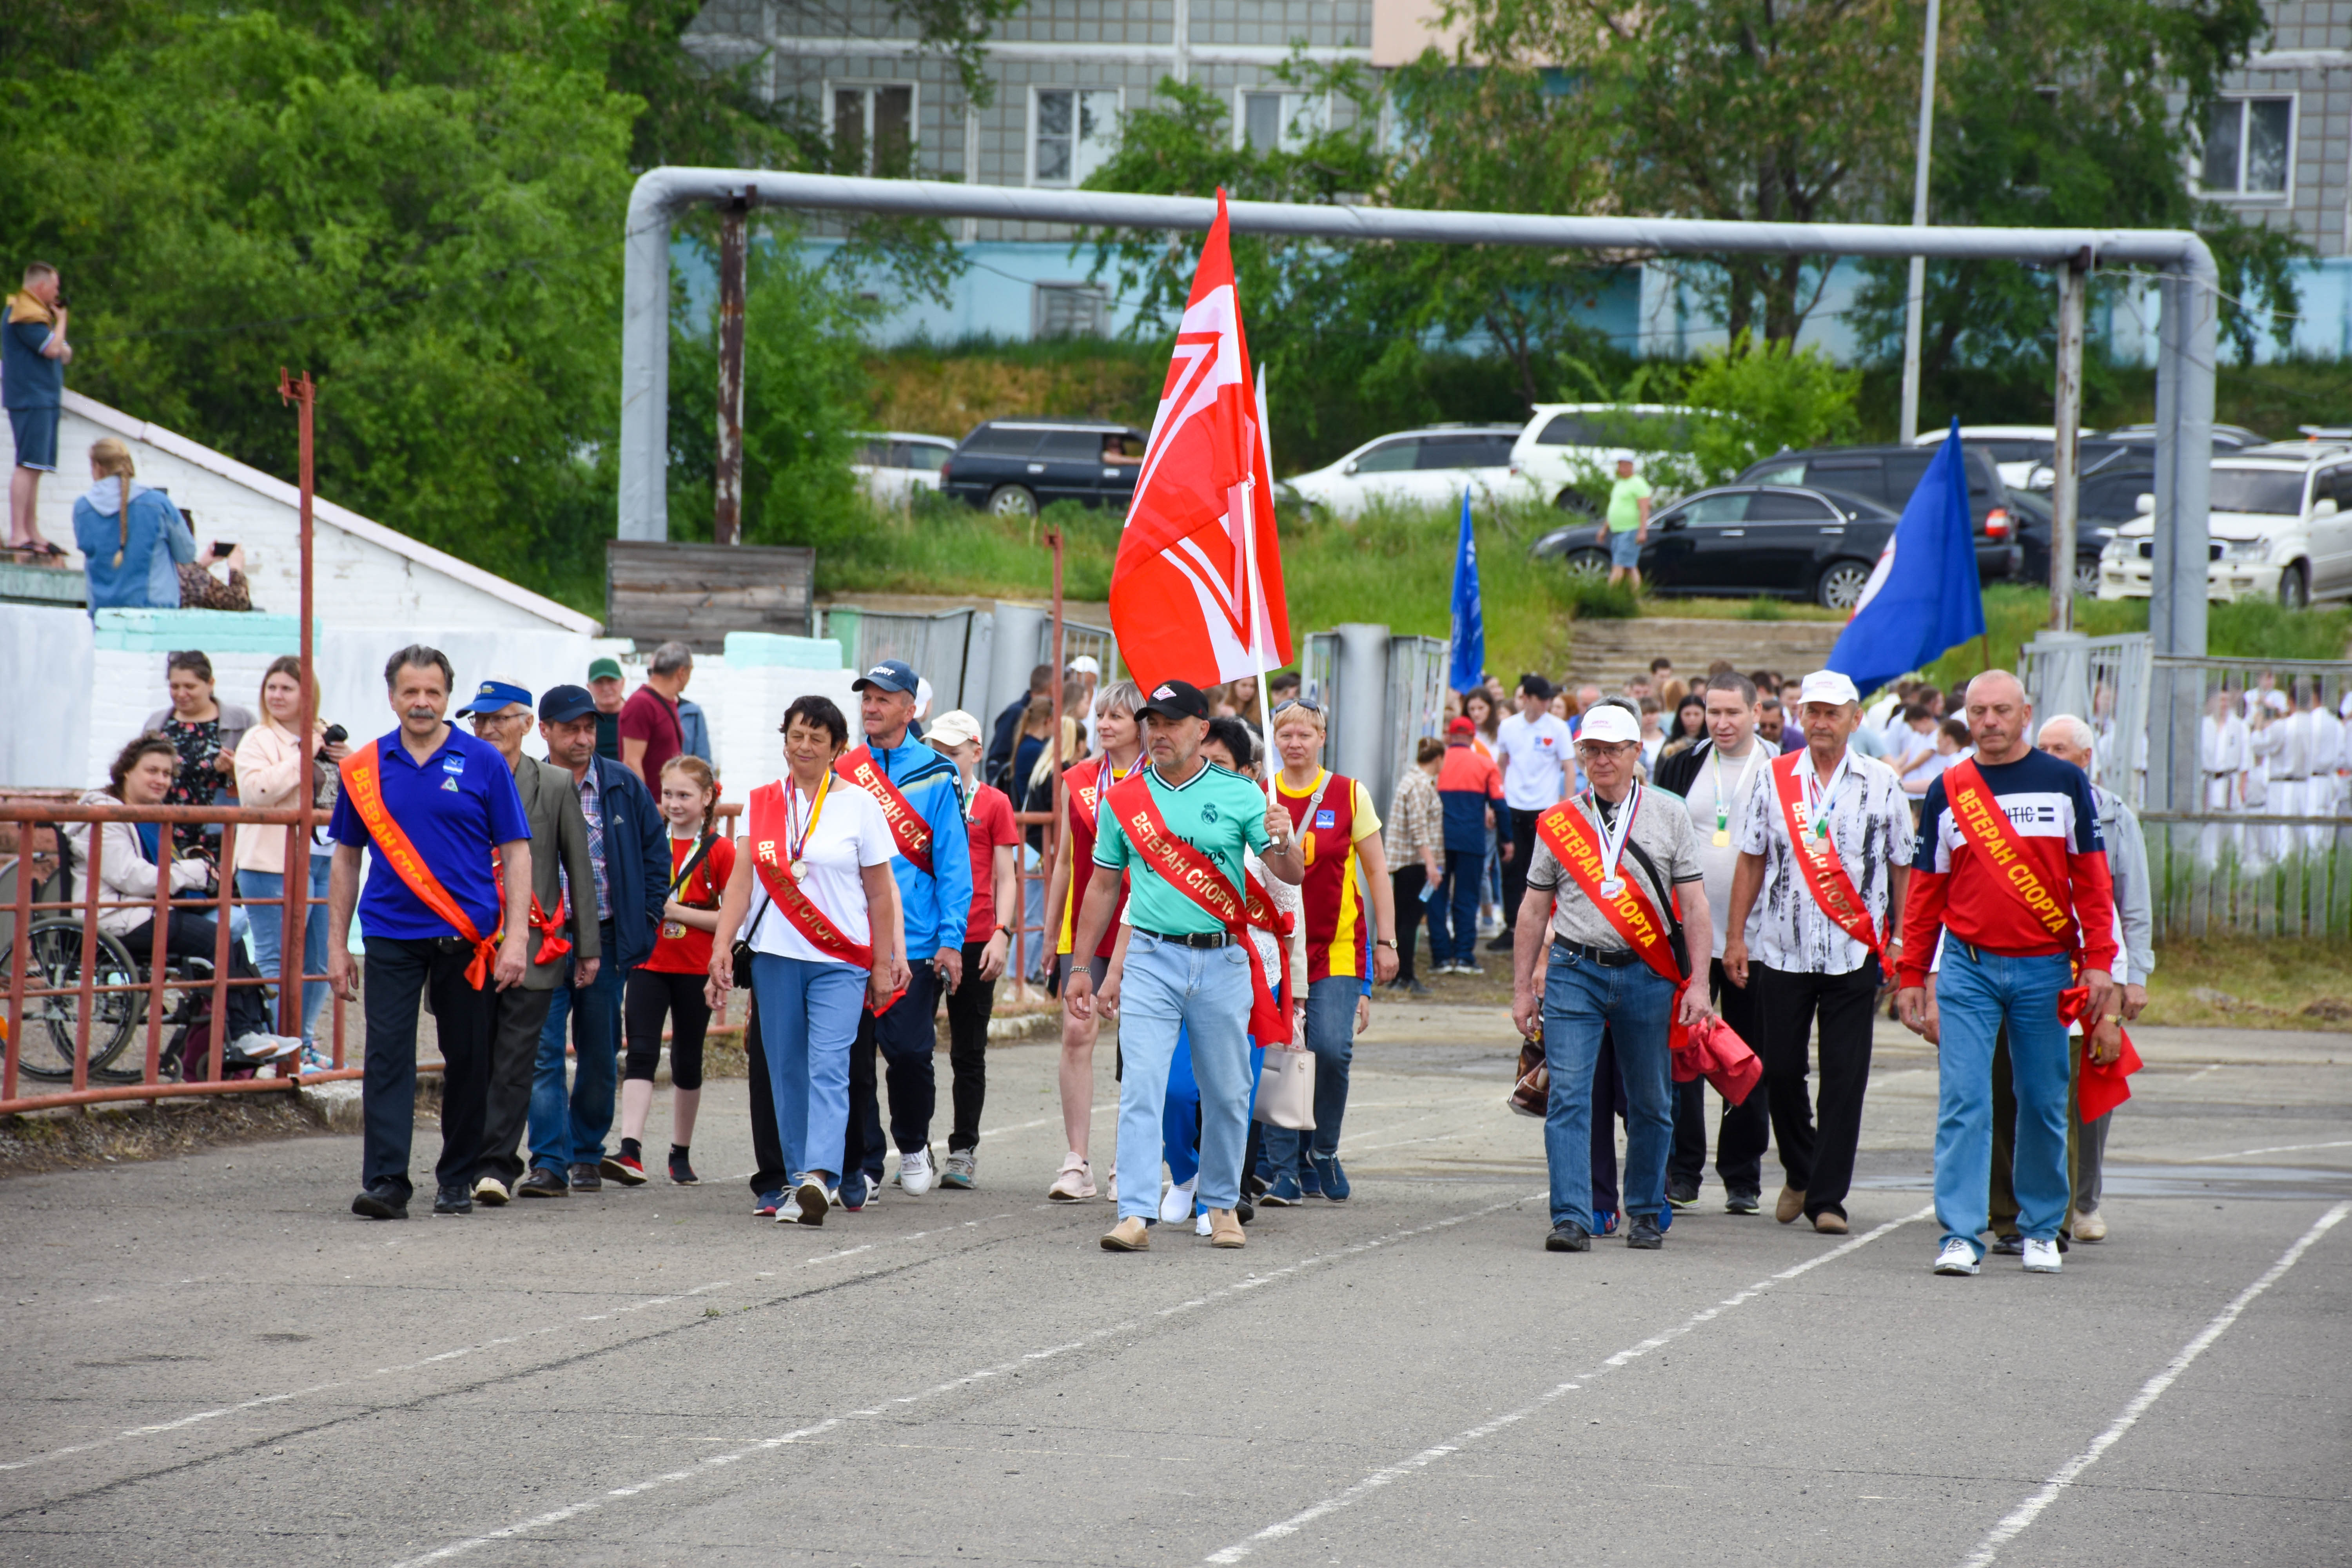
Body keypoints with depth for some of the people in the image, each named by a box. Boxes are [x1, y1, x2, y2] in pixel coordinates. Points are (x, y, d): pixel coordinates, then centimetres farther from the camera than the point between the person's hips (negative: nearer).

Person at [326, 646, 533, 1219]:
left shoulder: (483, 764, 1)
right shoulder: (365, 768, 7)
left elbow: (516, 853, 2)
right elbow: (347, 859, 13)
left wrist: (517, 937, -7)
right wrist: (337, 945, 9)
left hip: (465, 936, -1)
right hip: (391, 934, 1)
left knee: (467, 1060, 6)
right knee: (387, 1057, -8)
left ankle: (458, 1178, 18)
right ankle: (385, 1181, -12)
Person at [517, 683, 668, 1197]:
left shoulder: (624, 788, 5)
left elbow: (656, 852, 12)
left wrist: (646, 918, 3)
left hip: (607, 938, 2)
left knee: (599, 1054, 10)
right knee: (543, 1054, -10)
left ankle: (587, 1154, 24)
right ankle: (549, 1163, -10)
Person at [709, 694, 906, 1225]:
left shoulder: (858, 804, 3)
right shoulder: (761, 803, 9)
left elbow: (880, 891, 5)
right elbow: (741, 880, 6)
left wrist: (884, 964, 3)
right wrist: (722, 947, -5)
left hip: (841, 961, -3)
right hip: (775, 957, 3)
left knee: (829, 1066, -16)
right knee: (785, 1073, 6)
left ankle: (819, 1177, -28)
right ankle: (797, 1182, 14)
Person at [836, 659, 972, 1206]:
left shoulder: (935, 776, 0)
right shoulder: (841, 772, 8)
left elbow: (953, 862, -1)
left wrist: (951, 940, -8)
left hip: (915, 942, -2)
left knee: (910, 1051, -5)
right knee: (854, 1055, 1)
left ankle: (913, 1144, 20)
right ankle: (861, 1166, 11)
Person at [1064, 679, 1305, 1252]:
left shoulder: (1239, 795, 1)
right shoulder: (1123, 801, 7)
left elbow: (1292, 878, -2)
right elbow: (1103, 887, 14)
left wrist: (1283, 842, -24)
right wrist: (1080, 967, 12)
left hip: (1223, 962, 0)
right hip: (1153, 961, 0)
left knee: (1227, 1093, 6)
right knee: (1141, 1088, -11)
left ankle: (1221, 1204, 22)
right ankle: (1136, 1215, -17)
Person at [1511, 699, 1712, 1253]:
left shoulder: (1669, 818, 6)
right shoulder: (1557, 823, 9)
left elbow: (1694, 906, 4)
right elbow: (1535, 910, 12)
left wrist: (1697, 984, -4)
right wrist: (1522, 989, 8)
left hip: (1647, 977, 0)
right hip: (1574, 973, 0)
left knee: (1650, 1104, 6)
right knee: (1568, 1098, -11)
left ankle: (1646, 1214, 20)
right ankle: (1572, 1218, -13)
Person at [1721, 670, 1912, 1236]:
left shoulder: (1881, 785, 3)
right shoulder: (1776, 780, 6)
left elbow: (1903, 868, 6)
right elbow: (1751, 861, 9)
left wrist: (1901, 942, 0)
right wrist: (1736, 936, 4)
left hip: (1853, 954, -1)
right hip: (1779, 950, 1)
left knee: (1845, 1078, -3)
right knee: (1779, 1071, 6)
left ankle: (1827, 1196, 3)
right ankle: (1800, 1173, 29)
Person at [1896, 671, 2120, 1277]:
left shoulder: (2064, 783, 4)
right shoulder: (1947, 791, 7)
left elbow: (2092, 881, 3)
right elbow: (1925, 890, 10)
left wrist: (2099, 962, -5)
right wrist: (1911, 977, 7)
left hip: (2044, 970, 0)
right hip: (1967, 970, 0)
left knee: (2044, 1104, 7)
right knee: (1963, 1102, -8)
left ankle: (2041, 1229, 20)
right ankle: (1960, 1234, -9)